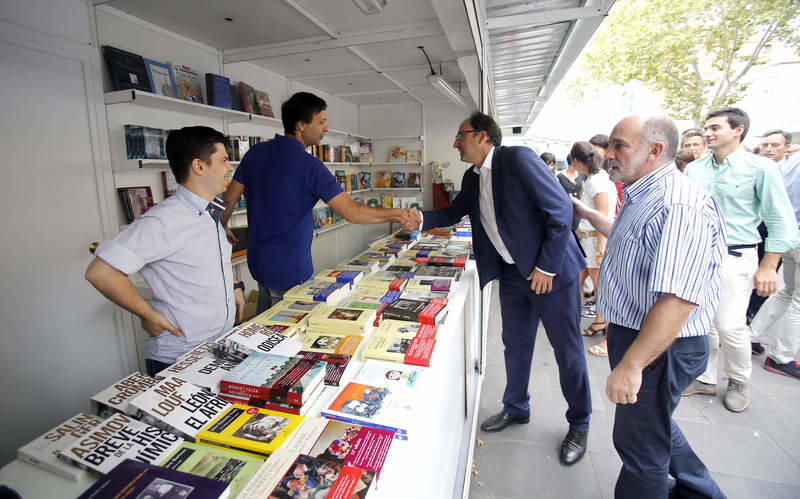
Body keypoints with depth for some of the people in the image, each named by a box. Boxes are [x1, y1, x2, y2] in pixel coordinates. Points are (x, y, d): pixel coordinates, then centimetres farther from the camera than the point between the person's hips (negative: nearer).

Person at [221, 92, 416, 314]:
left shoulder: (255, 153, 2)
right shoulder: (309, 165, -19)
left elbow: (229, 199, 5)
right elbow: (352, 213, -22)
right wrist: (396, 214, -12)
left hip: (258, 261, 8)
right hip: (290, 270, -7)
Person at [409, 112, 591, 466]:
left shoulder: (519, 159, -17)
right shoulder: (472, 178, 6)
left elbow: (560, 209, -19)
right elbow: (454, 212, 20)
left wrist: (546, 266, -17)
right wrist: (422, 219, 1)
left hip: (551, 270, -7)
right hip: (512, 273, 7)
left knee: (568, 350, 7)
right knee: (515, 344, 18)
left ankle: (579, 425, 30)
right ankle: (516, 409, 40)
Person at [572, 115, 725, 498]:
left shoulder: (679, 205, -26)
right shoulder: (642, 196, 9)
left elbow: (677, 299, -33)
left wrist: (631, 365, -33)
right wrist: (587, 213, 29)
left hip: (660, 347, -10)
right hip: (633, 333, 10)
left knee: (640, 443, 10)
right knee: (652, 422, 28)